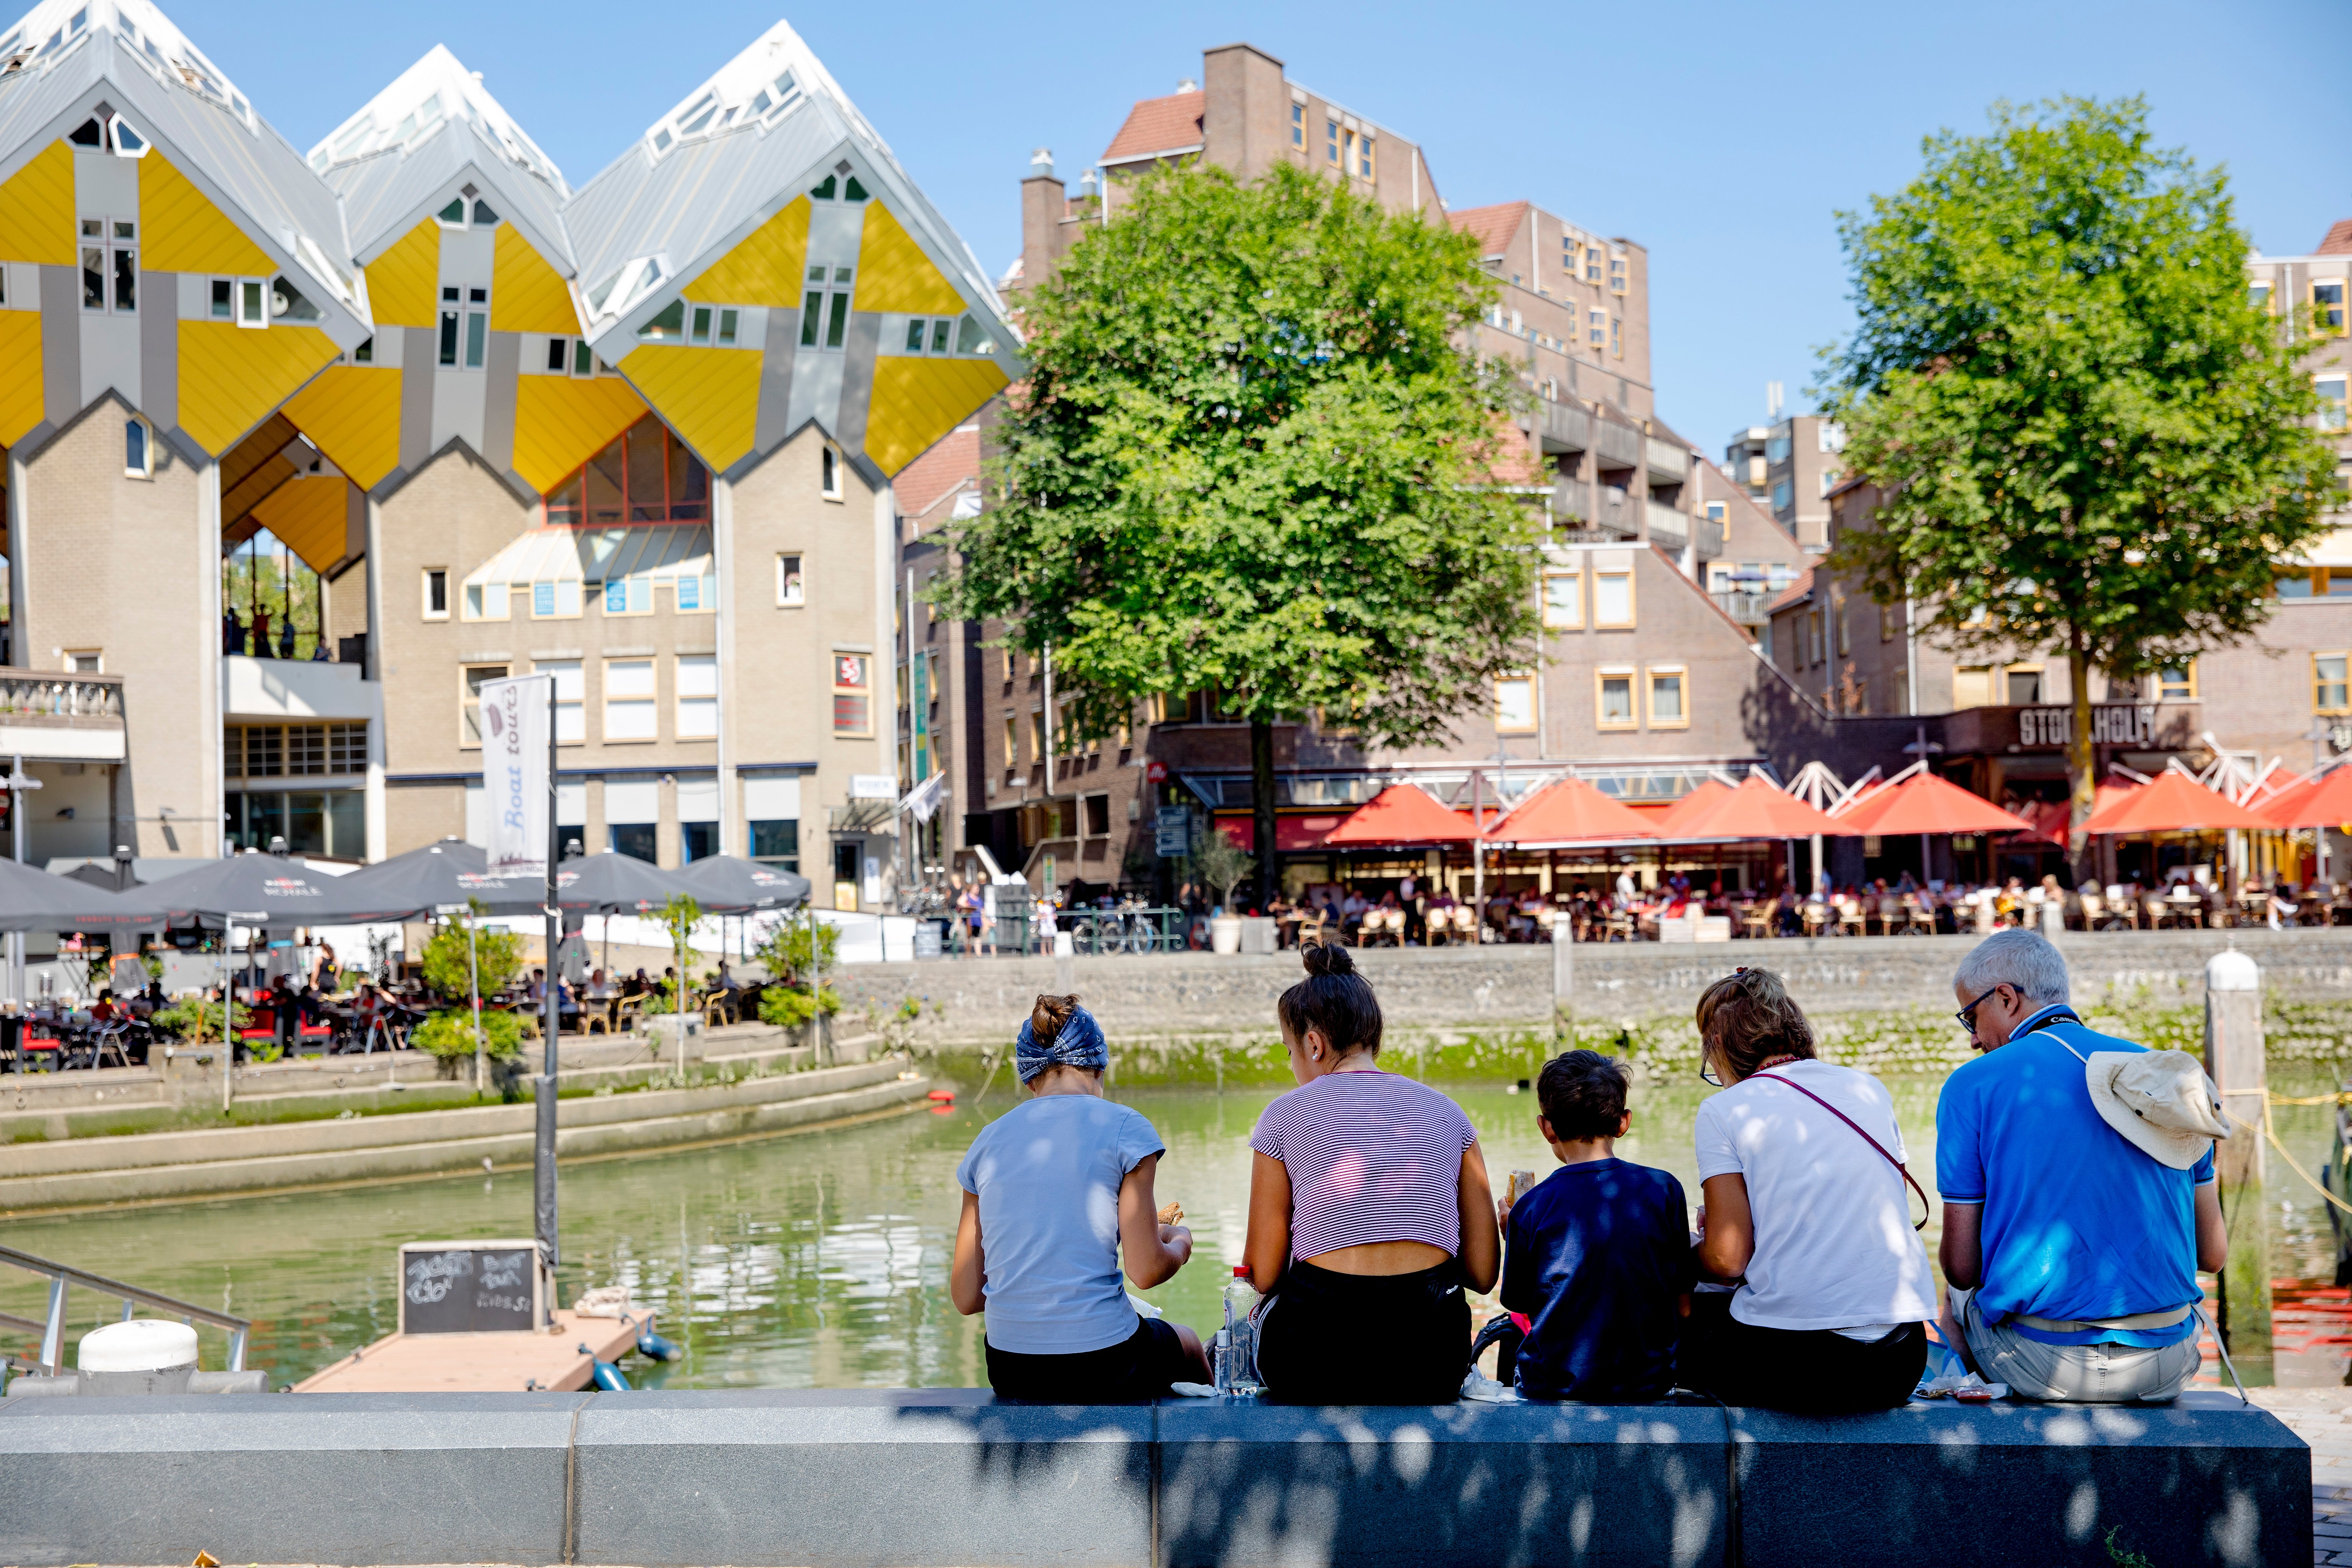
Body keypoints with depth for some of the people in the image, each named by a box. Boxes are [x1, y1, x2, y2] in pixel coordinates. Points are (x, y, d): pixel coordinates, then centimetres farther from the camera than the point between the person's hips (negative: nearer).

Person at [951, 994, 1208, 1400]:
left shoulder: (989, 1140, 6)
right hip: (1101, 1366, -5)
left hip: (1009, 1371, 5)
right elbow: (1146, 1270, -9)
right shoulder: (1123, 1127, -6)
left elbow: (966, 1298, 6)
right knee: (1187, 1345, 33)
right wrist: (1179, 1243, 13)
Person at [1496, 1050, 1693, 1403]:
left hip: (1554, 1387, -2)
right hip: (1648, 1384, 2)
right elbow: (1684, 1306, 0)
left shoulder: (1530, 1207, -10)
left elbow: (1519, 1304, 0)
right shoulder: (1664, 1189, -5)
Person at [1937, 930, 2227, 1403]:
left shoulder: (1973, 1085, -5)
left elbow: (1962, 1265, -6)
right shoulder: (2165, 1073, 7)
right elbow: (2213, 1255, 9)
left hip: (2046, 1366, -3)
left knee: (1957, 1298, 29)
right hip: (2167, 1370, 4)